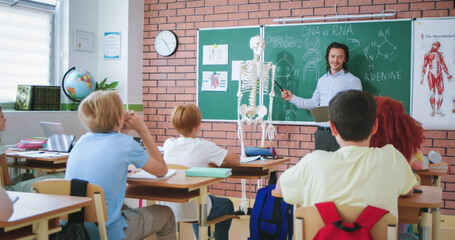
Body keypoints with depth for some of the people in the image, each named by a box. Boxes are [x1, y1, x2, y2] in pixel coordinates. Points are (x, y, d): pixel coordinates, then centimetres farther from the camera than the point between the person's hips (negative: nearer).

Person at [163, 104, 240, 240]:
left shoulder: (168, 144, -5)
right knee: (227, 205, 26)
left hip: (169, 209, 5)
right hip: (193, 211, -5)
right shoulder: (204, 146, -17)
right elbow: (236, 159, -8)